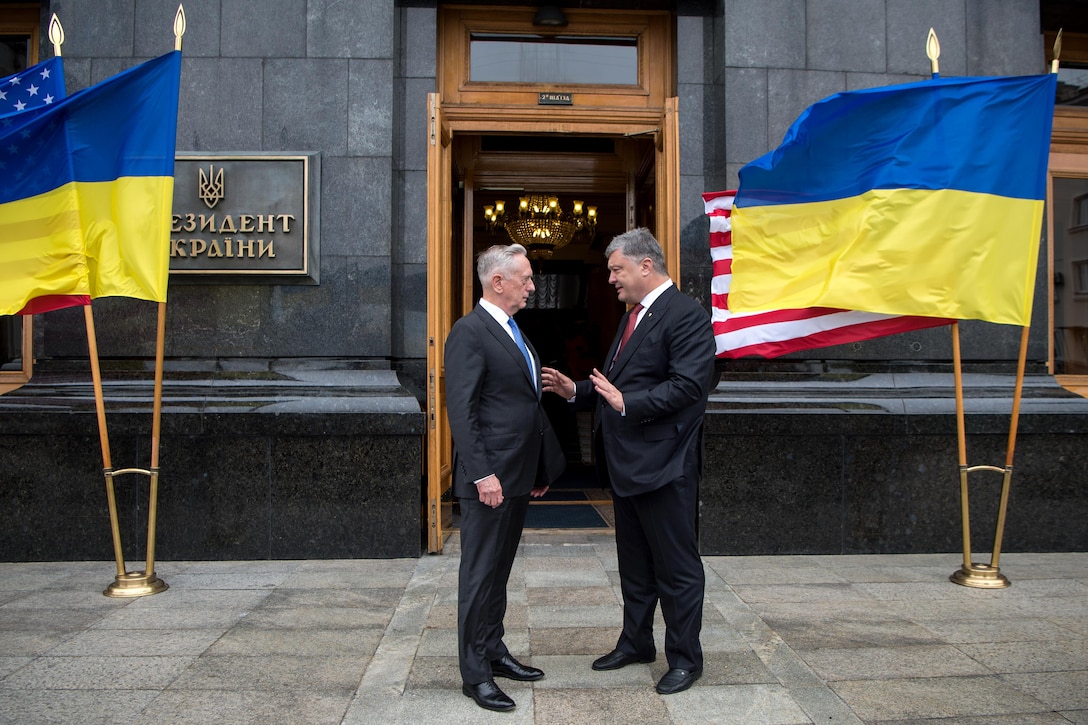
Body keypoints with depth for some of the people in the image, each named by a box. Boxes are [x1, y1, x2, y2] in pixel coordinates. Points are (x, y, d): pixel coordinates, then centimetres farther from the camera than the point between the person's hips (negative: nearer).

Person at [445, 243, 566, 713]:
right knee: (480, 574, 1)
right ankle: (475, 673, 12)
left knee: (499, 569, 18)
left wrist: (541, 466, 18)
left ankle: (494, 652, 31)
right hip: (490, 476, -9)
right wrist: (483, 474, -23)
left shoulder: (512, 331, 16)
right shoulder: (469, 331, -13)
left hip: (518, 476, 9)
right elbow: (461, 411, -18)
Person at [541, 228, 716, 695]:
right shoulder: (633, 316, 16)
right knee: (634, 564, 21)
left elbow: (688, 385, -24)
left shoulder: (686, 315, -15)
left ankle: (685, 658, 19)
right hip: (625, 463, 10)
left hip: (664, 465, -10)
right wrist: (577, 390, 8)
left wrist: (627, 403, -28)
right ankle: (636, 643, 36)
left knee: (677, 567, 5)